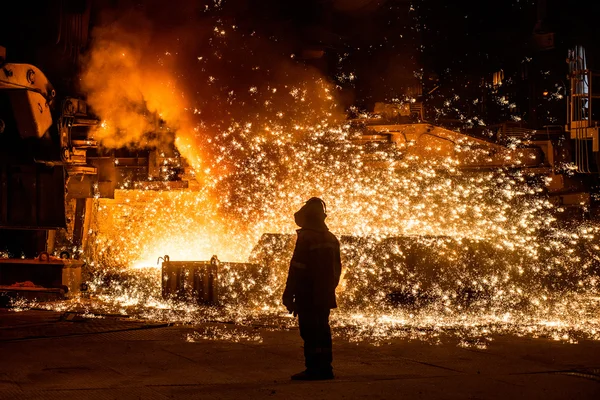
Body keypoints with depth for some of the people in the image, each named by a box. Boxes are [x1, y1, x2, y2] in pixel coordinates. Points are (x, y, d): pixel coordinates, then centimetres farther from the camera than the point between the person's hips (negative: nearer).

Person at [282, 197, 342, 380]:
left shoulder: (305, 238, -14)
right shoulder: (332, 239, 11)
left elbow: (296, 269, -16)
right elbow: (337, 269, 16)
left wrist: (289, 295, -12)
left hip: (308, 297, -8)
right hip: (325, 297, 8)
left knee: (310, 333, -5)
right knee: (323, 331, 12)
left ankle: (313, 369, -6)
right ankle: (325, 368, 14)